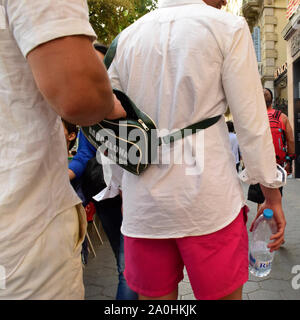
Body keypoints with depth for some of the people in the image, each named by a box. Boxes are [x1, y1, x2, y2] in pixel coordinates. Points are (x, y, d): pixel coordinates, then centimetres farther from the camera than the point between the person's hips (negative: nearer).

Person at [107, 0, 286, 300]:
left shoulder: (126, 37, 9)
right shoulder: (228, 27, -1)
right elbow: (251, 123, -3)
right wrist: (272, 195, 7)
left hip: (142, 204, 4)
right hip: (209, 200, -3)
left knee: (154, 296, 16)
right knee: (223, 294, 13)